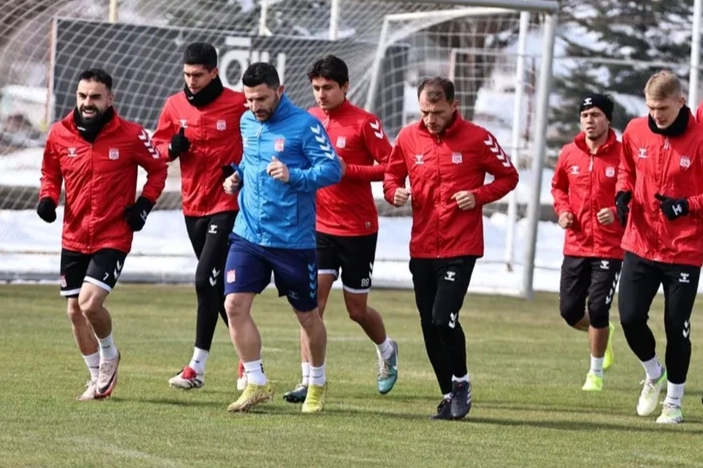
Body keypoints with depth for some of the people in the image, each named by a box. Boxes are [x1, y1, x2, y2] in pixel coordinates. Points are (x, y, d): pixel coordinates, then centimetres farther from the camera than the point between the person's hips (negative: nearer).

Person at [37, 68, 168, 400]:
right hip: (73, 238, 4)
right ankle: (98, 378, 27)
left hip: (113, 237, -4)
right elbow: (50, 173, 15)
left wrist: (144, 204, -6)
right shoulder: (59, 134, -1)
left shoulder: (131, 135, -9)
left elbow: (158, 169, 6)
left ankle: (109, 355, 12)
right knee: (75, 311, 9)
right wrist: (47, 198, -4)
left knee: (90, 302, -19)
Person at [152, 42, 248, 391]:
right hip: (192, 206, 6)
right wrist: (172, 147, -10)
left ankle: (198, 367, -11)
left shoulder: (238, 105, -10)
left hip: (226, 206, -6)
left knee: (206, 279, -15)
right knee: (218, 285, 13)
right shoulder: (175, 106, 4)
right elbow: (158, 146, 12)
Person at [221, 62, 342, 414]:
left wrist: (293, 176, -30)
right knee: (235, 305, -10)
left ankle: (317, 384, 30)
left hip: (293, 238, -5)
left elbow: (332, 169, -16)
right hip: (248, 235, 5)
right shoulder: (247, 123, 8)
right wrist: (238, 176, 6)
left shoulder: (304, 125, -12)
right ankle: (256, 384, 0)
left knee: (307, 316, 9)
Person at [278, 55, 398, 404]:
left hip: (358, 230, -3)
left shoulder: (364, 123, -10)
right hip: (320, 227, 3)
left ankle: (386, 350, 40)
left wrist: (348, 170, -22)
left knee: (357, 309, 9)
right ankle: (309, 379, -8)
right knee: (312, 302, -11)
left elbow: (390, 167, -12)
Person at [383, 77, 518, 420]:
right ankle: (449, 396, 19)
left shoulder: (477, 138, -5)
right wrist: (394, 192, -7)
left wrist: (479, 196, -12)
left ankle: (460, 380, 8)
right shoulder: (408, 138, 4)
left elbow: (508, 176, 4)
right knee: (429, 327, 6)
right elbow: (392, 174, 16)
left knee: (444, 318, -16)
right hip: (422, 247, 4)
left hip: (461, 247, -4)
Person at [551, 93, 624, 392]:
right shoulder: (569, 154, 4)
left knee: (598, 310, -6)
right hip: (575, 246, 4)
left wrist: (617, 212, -20)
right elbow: (558, 186, 20)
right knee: (570, 311, 5)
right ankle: (602, 334, 38)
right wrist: (562, 210, 2)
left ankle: (596, 372, 13)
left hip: (610, 248, -4)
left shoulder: (621, 155, -9)